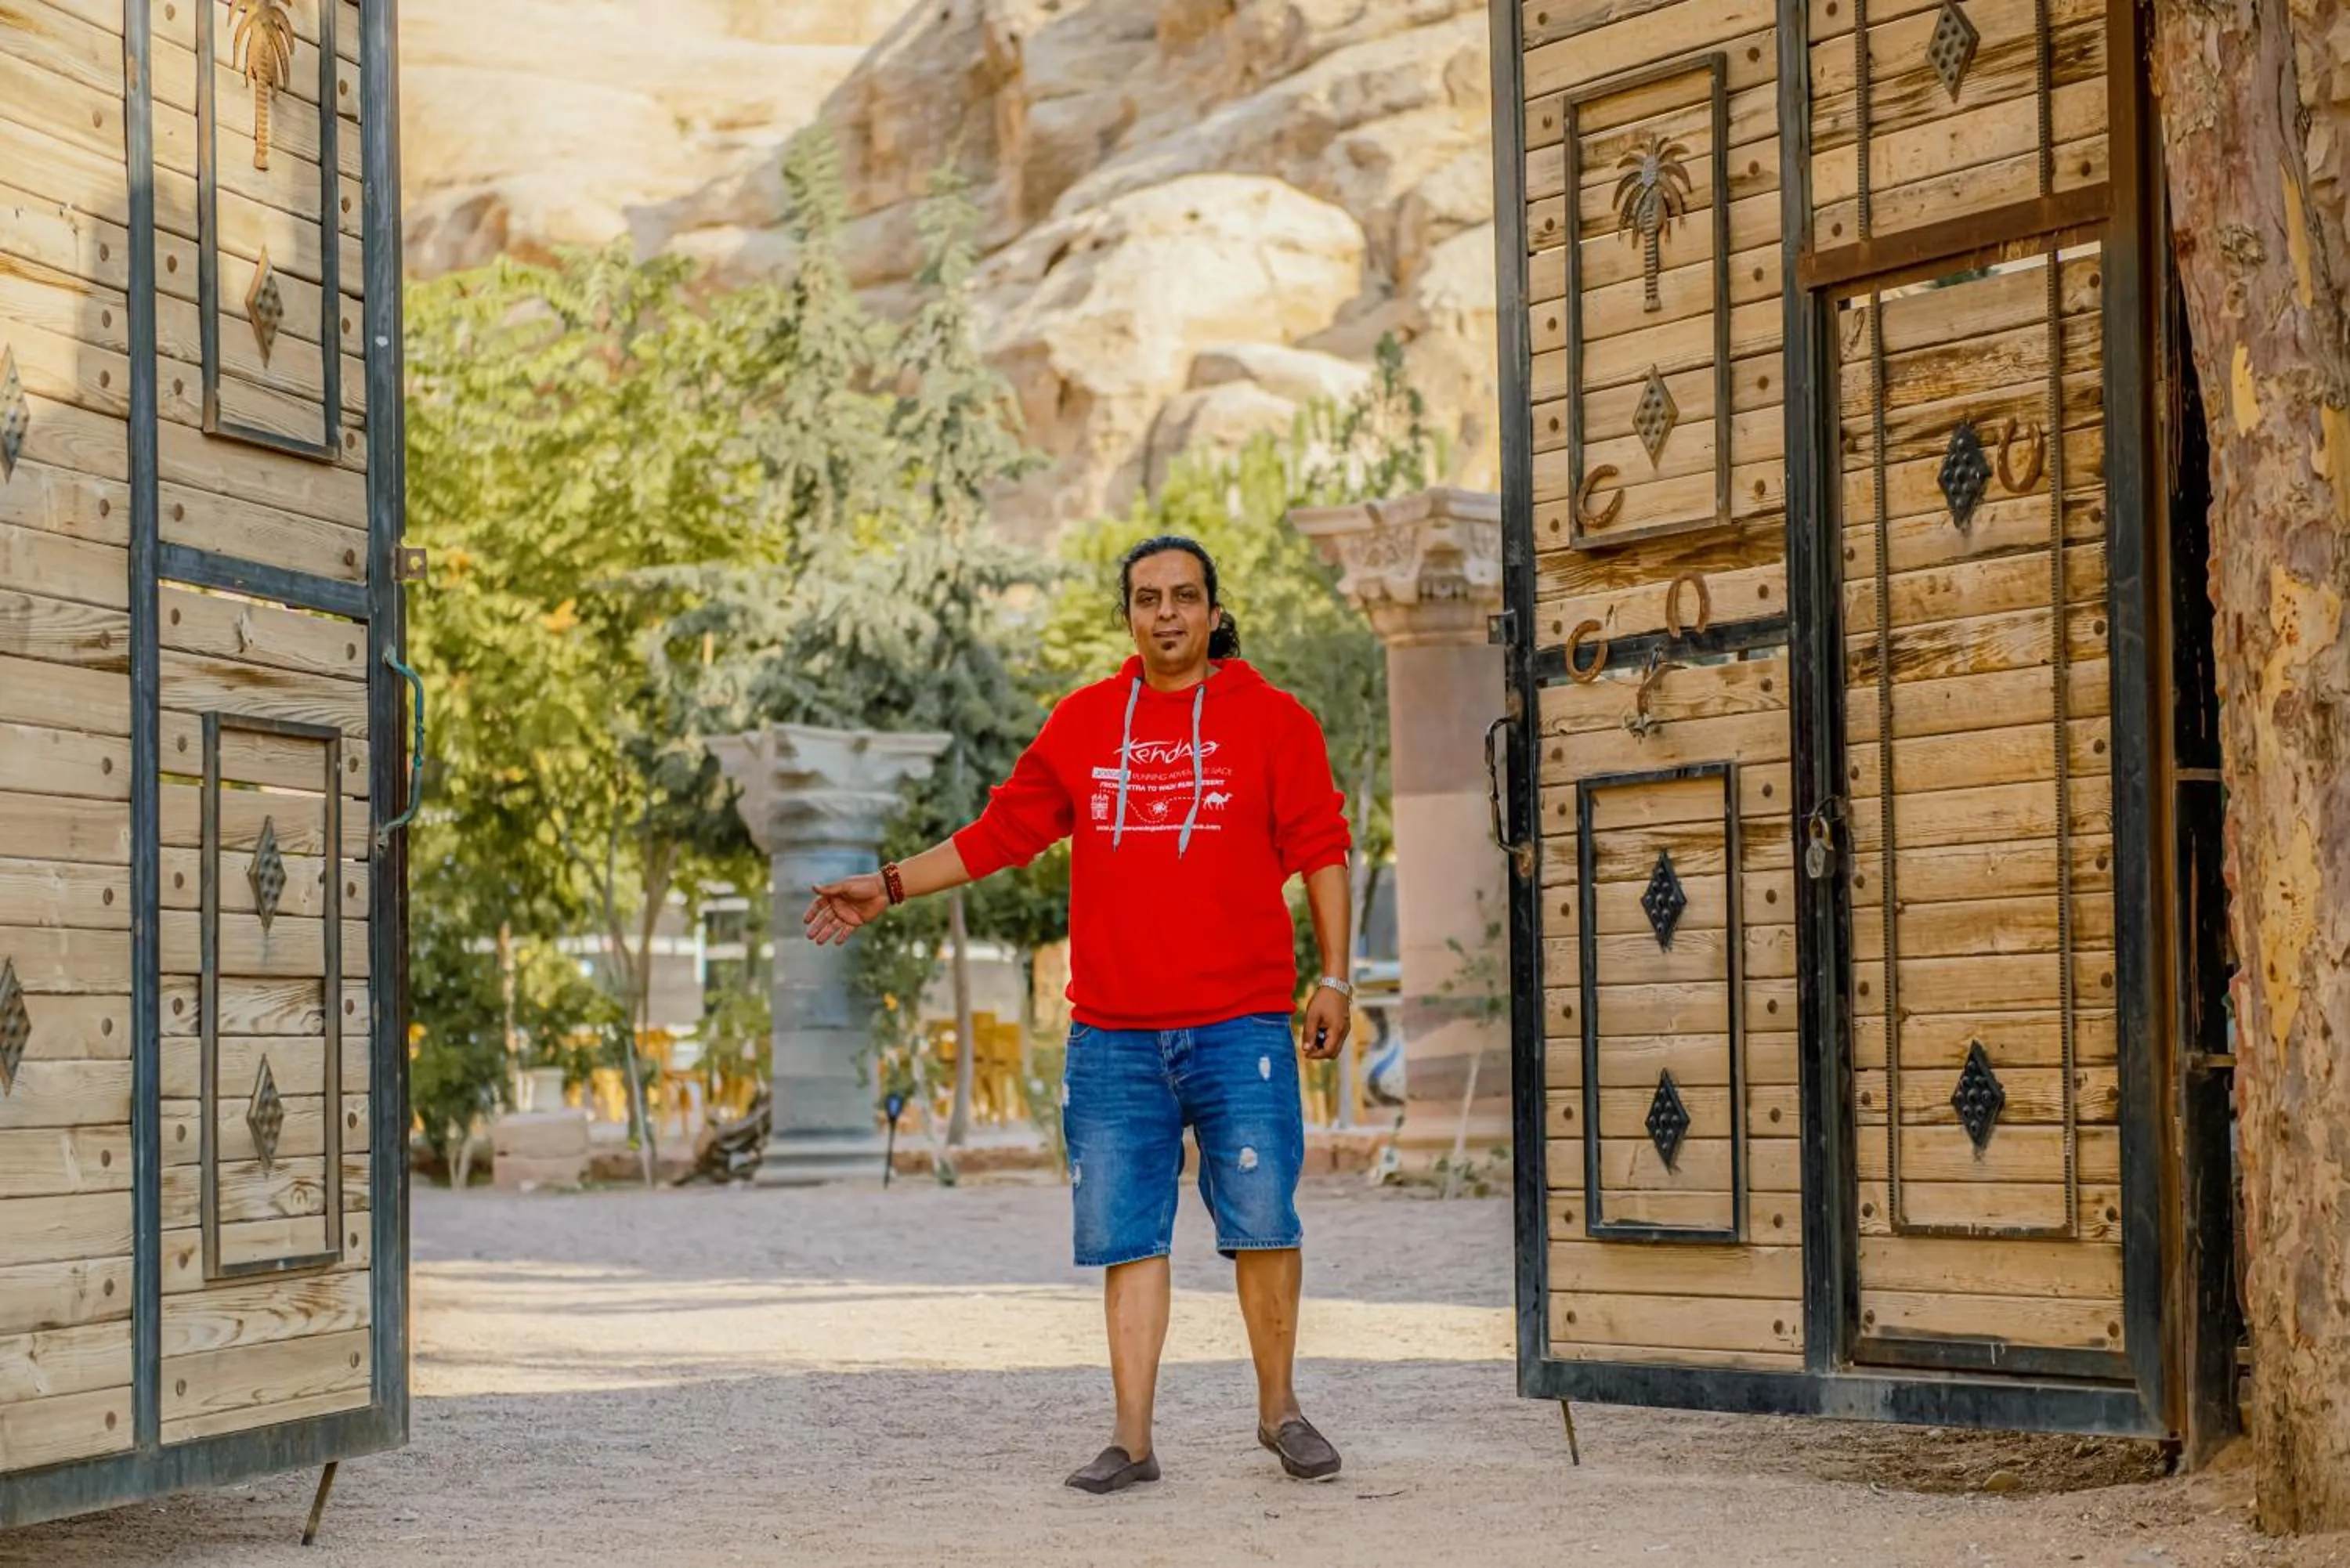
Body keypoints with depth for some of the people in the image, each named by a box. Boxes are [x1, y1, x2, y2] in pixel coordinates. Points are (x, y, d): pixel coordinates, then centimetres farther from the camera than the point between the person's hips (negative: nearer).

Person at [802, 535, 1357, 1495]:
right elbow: (1003, 831, 19)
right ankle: (1132, 1440, 5)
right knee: (1127, 1235, 2)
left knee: (1262, 1222, -4)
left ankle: (1279, 1410, 14)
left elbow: (1319, 850, 3)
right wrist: (890, 887, 16)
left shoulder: (1269, 720, 4)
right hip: (1113, 1036, 3)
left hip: (1239, 1026, -2)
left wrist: (1334, 979, -4)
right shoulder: (1082, 724, 12)